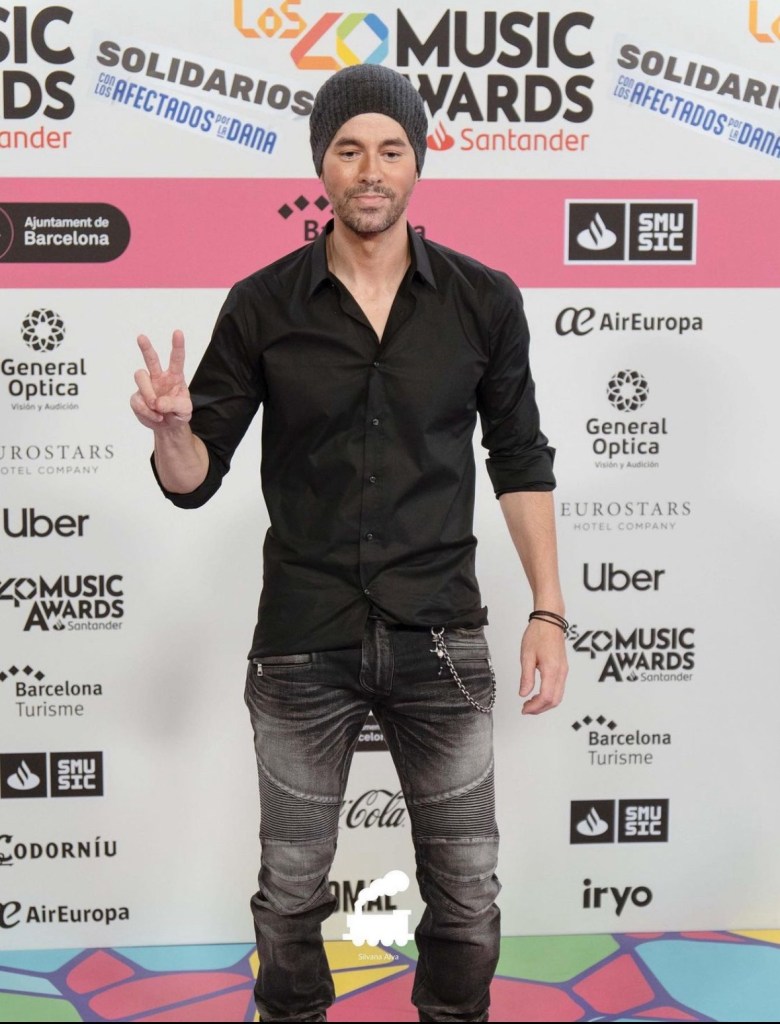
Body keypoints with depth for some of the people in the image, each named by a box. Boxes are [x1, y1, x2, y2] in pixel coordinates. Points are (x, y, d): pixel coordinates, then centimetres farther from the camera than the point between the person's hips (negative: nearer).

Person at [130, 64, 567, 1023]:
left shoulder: (483, 301, -1)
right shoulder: (262, 307, -3)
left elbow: (521, 464, 6)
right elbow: (194, 478, -1)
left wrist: (548, 611, 1)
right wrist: (172, 429, -23)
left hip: (440, 638, 0)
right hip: (302, 645, 0)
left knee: (466, 890, 10)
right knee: (290, 890, 13)